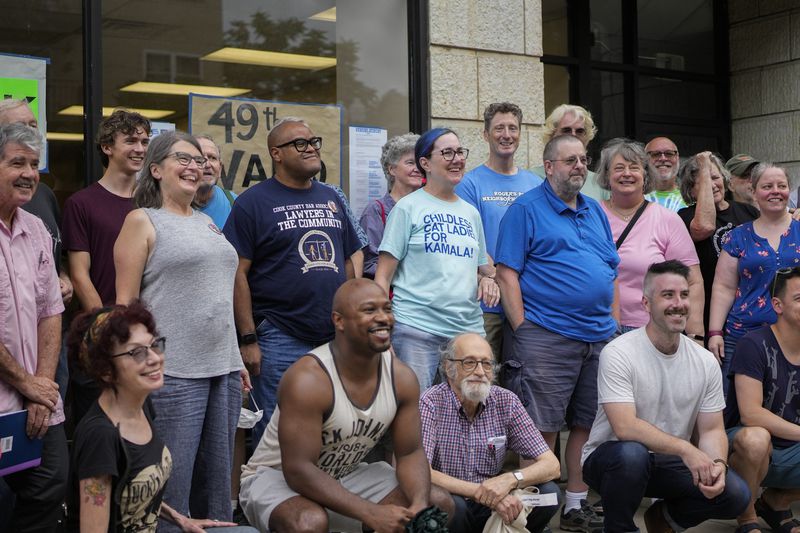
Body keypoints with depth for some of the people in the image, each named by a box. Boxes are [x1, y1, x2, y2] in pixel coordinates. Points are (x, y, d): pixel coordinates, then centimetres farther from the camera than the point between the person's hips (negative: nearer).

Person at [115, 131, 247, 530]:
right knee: (172, 484, -3)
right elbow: (125, 302, -7)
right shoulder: (142, 221, -3)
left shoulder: (207, 223, 16)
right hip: (173, 375, -7)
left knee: (218, 479, 13)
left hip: (224, 369, 7)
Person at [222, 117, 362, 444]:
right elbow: (239, 273, -9)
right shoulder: (254, 202, -4)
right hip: (280, 341, -5)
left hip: (336, 339, 6)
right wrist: (248, 339, -13)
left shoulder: (331, 199, 14)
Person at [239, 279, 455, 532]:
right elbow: (298, 471, -30)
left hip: (346, 476, 6)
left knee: (440, 504, -4)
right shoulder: (307, 380, -28)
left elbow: (410, 453, -2)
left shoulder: (402, 378, -8)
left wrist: (420, 506, -23)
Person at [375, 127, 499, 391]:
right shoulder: (408, 207, 0)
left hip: (469, 329, 5)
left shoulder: (470, 212, 17)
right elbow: (383, 276, -2)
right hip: (418, 329, -5)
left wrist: (488, 278, 3)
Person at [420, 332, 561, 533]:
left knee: (548, 492, -17)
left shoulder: (506, 402, -3)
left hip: (490, 506, 4)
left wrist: (510, 479, -27)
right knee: (450, 504, -36)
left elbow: (551, 466, -7)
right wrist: (480, 491, -31)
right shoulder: (430, 404, -15)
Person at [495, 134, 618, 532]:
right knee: (543, 429, -5)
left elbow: (611, 271, 21)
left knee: (586, 424, 10)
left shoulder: (595, 211, 17)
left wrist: (611, 319, 12)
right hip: (547, 336, -7)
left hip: (599, 336, 7)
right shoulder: (526, 209, -3)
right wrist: (522, 329, -14)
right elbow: (507, 273, -9)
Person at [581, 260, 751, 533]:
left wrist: (717, 464, -21)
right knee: (632, 454, -39)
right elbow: (624, 427, -26)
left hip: (670, 465, 5)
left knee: (735, 494, -17)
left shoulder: (705, 362, -1)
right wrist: (685, 449, -32)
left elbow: (712, 430, 1)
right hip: (611, 458, -5)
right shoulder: (618, 354, -18)